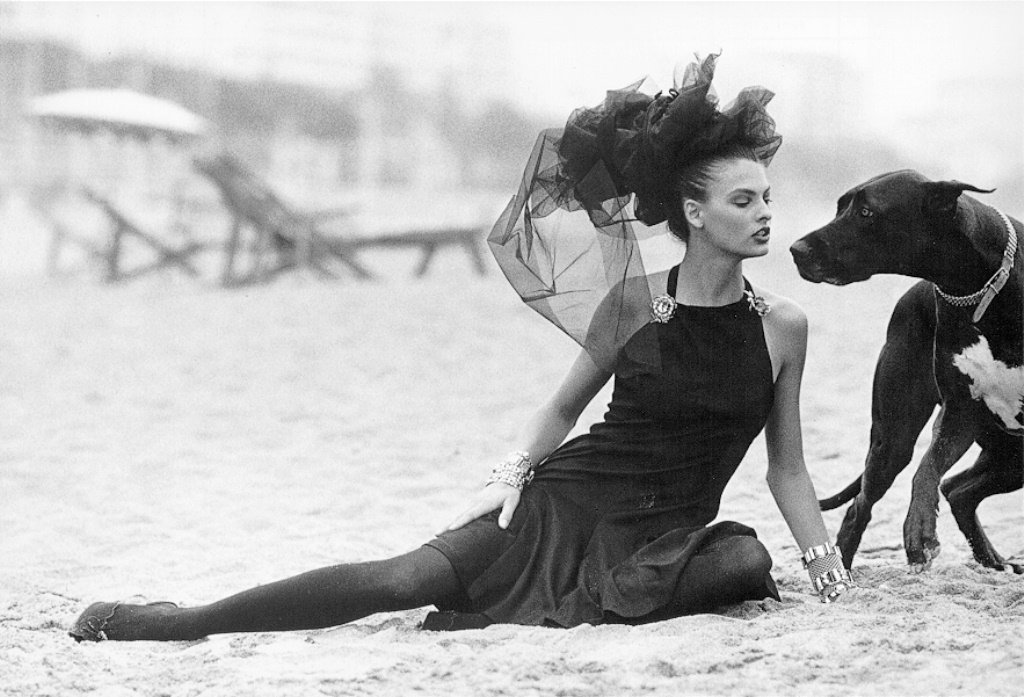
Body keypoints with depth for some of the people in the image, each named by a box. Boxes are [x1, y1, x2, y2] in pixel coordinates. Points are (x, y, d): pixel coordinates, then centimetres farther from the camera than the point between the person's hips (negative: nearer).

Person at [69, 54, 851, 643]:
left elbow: (787, 469, 9)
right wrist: (511, 474, -4)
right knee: (412, 578, -21)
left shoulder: (782, 327, 0)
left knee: (747, 563, -32)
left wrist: (825, 559, 1)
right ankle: (179, 622, -19)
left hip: (660, 539, 2)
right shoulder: (634, 304, -3)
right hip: (563, 503, -1)